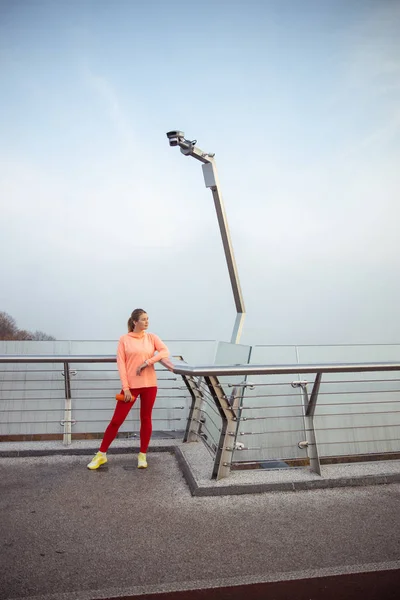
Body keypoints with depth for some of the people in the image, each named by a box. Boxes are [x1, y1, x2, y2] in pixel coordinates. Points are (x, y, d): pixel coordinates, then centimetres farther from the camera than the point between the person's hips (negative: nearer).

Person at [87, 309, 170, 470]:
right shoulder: (124, 339, -3)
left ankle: (142, 455, 24)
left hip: (149, 385, 3)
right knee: (117, 420, 2)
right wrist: (125, 387, -12)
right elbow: (121, 363, -6)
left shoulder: (152, 337, 4)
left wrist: (147, 362, -18)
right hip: (131, 385, -2)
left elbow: (165, 351, -8)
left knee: (146, 419, 10)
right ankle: (101, 454, 18)